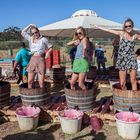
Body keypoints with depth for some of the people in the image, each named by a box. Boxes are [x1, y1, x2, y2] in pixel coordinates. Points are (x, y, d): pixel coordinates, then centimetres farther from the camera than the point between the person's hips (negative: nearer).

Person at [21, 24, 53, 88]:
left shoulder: (43, 39, 3)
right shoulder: (30, 39, 12)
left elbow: (50, 48, 9)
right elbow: (23, 32, 14)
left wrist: (48, 52, -10)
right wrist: (30, 26, 13)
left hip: (40, 60, -4)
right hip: (32, 60, 4)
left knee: (41, 82, -5)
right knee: (30, 81, 3)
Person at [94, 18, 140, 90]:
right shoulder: (121, 33, 2)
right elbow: (108, 30, 6)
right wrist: (97, 27, 10)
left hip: (132, 60, 1)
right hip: (122, 60, -1)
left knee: (133, 81, 0)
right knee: (122, 83, -3)